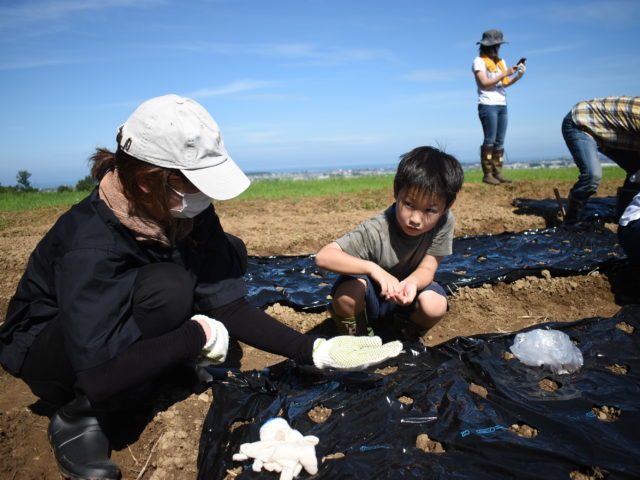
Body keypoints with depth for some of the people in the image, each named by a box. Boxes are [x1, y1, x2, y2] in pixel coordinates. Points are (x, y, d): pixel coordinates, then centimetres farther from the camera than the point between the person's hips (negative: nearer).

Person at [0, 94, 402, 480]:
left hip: (121, 320, 6)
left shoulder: (189, 211, -16)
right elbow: (99, 369, -39)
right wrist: (200, 334, -30)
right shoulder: (90, 244, -35)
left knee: (229, 253, -8)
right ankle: (77, 415, -14)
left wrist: (315, 351, -22)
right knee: (167, 289, -36)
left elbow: (225, 301, -15)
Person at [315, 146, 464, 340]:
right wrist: (372, 268, -50)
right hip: (367, 302, -2)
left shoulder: (444, 221, -20)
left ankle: (406, 332, 8)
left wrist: (412, 283, -43)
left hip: (403, 300, 3)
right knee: (348, 290, -34)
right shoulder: (375, 232, -30)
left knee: (435, 305, -28)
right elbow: (323, 256, -37)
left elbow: (427, 269, -18)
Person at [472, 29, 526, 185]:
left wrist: (518, 76, -1)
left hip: (502, 105, 7)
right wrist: (505, 73, -11)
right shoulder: (479, 61, -1)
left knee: (500, 141, 3)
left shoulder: (500, 61, 21)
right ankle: (487, 174, -8)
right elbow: (484, 83, -12)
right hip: (488, 105, -7)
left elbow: (504, 83, 15)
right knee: (490, 140, -10)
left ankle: (497, 173, 5)